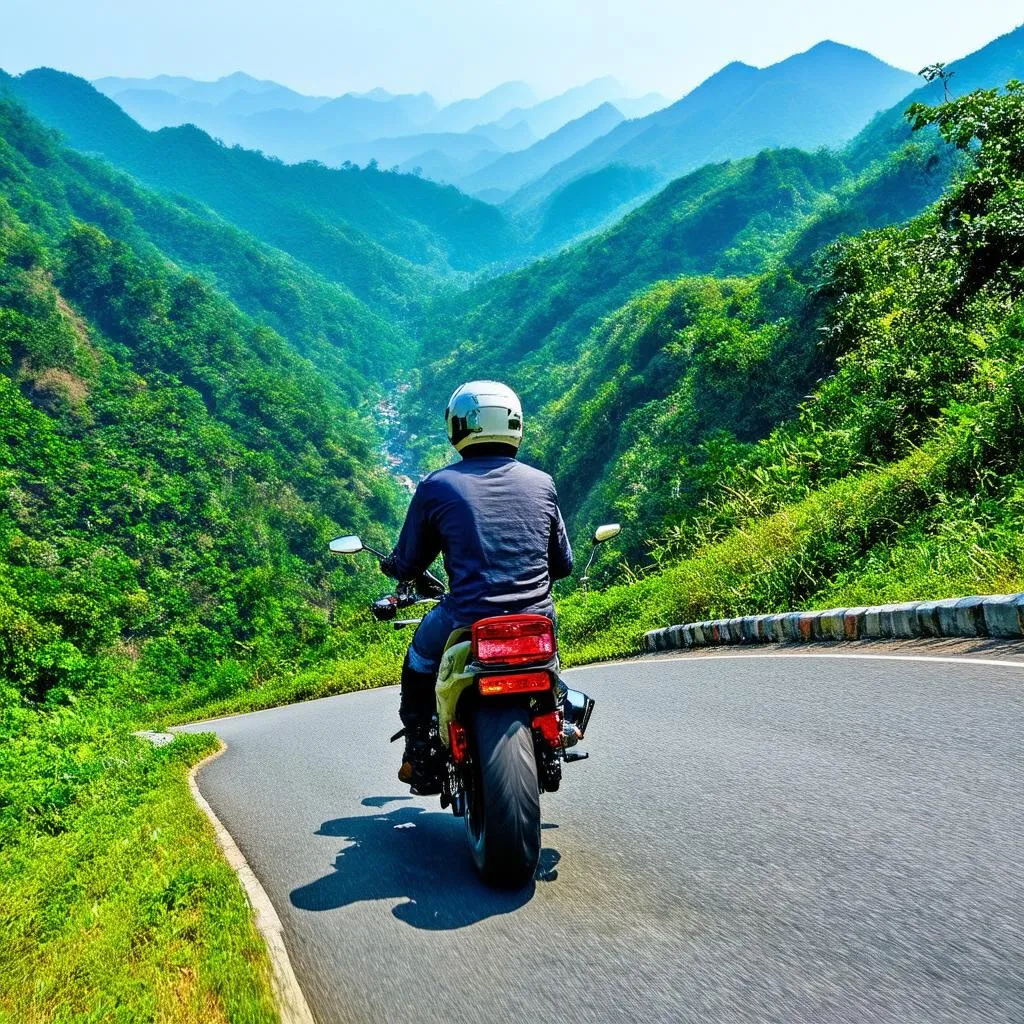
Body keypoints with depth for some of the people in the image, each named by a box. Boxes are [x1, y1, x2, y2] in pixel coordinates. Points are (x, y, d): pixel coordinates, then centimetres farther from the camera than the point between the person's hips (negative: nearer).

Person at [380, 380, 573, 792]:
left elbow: (407, 564, 6)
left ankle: (421, 762, 32)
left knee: (418, 662, 30)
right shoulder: (541, 483, 5)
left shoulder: (437, 487, -2)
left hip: (467, 622, -2)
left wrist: (389, 565, 29)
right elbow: (562, 563, 13)